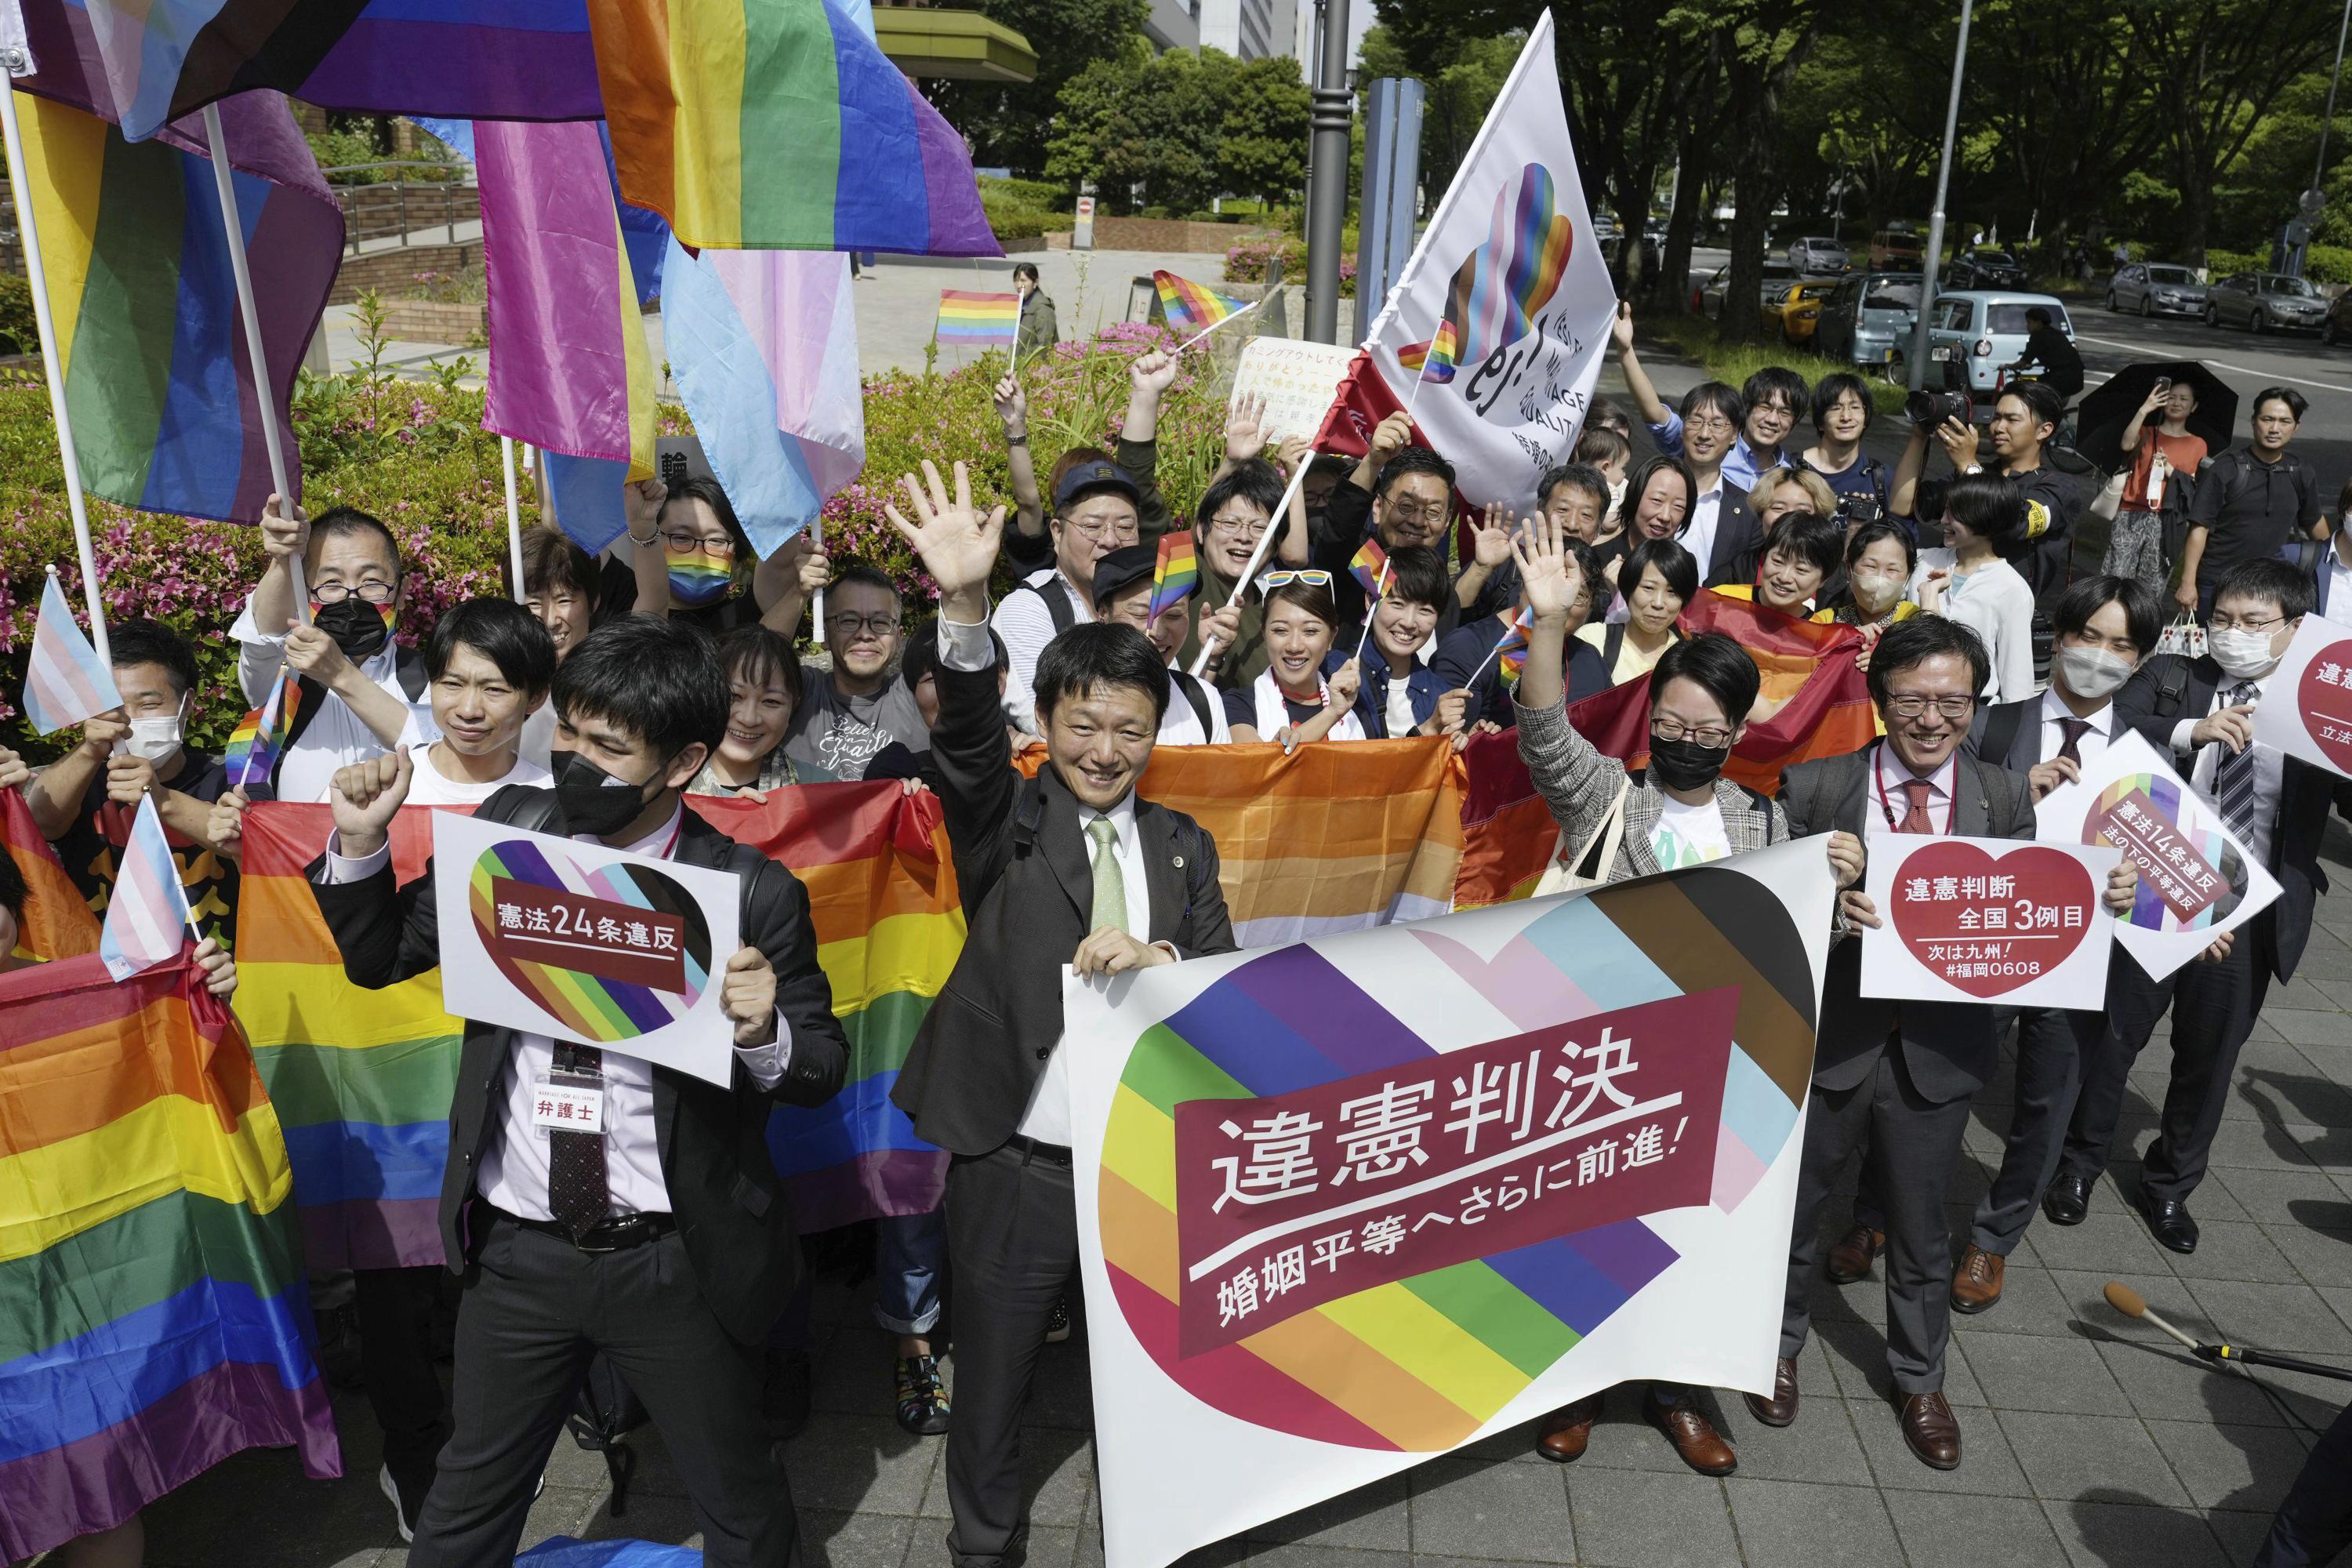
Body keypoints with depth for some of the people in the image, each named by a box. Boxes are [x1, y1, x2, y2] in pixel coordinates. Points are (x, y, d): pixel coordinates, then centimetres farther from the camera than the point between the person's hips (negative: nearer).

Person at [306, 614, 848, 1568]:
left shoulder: (753, 894, -16)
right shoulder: (505, 829, -5)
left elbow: (823, 1067, -9)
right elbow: (378, 959, 7)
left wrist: (765, 1033, -31)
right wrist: (359, 844, -10)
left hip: (676, 1264, -3)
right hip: (516, 1254, 3)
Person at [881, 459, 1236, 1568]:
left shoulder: (1182, 847, 7)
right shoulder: (1007, 824, -3)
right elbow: (966, 739, -23)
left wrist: (1156, 958, -22)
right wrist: (965, 606, -40)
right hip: (1015, 1165, -2)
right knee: (992, 1381, 14)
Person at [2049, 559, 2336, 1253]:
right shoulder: (2169, 677, -1)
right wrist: (2190, 731, -27)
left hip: (2247, 916, 1)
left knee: (2209, 1056, 15)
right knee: (2111, 1036, 12)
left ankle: (2169, 1185, 36)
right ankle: (2078, 1163, 34)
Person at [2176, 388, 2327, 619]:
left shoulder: (2302, 474, 6)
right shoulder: (2225, 469, -7)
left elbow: (2314, 522, 21)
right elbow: (2199, 528, -10)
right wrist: (2188, 583, -14)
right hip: (2214, 584, -3)